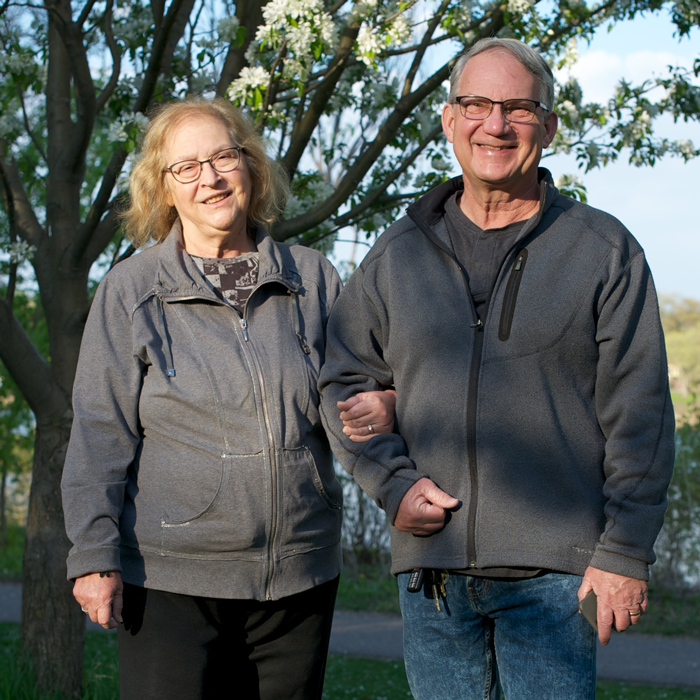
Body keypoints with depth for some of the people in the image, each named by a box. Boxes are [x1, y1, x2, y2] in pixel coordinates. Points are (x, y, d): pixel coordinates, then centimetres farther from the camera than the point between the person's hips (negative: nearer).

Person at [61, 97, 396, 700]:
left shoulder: (313, 278, 7)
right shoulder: (130, 290, 1)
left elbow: (356, 383, 17)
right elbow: (100, 434, -1)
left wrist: (382, 407, -7)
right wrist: (94, 556, -7)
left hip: (300, 577, 3)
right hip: (170, 579, -3)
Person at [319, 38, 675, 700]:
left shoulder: (605, 250, 3)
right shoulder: (396, 255, 11)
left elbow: (638, 414, 0)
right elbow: (343, 384, 14)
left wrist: (625, 552, -6)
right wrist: (392, 483, -2)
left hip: (555, 571, -3)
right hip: (429, 566, 3)